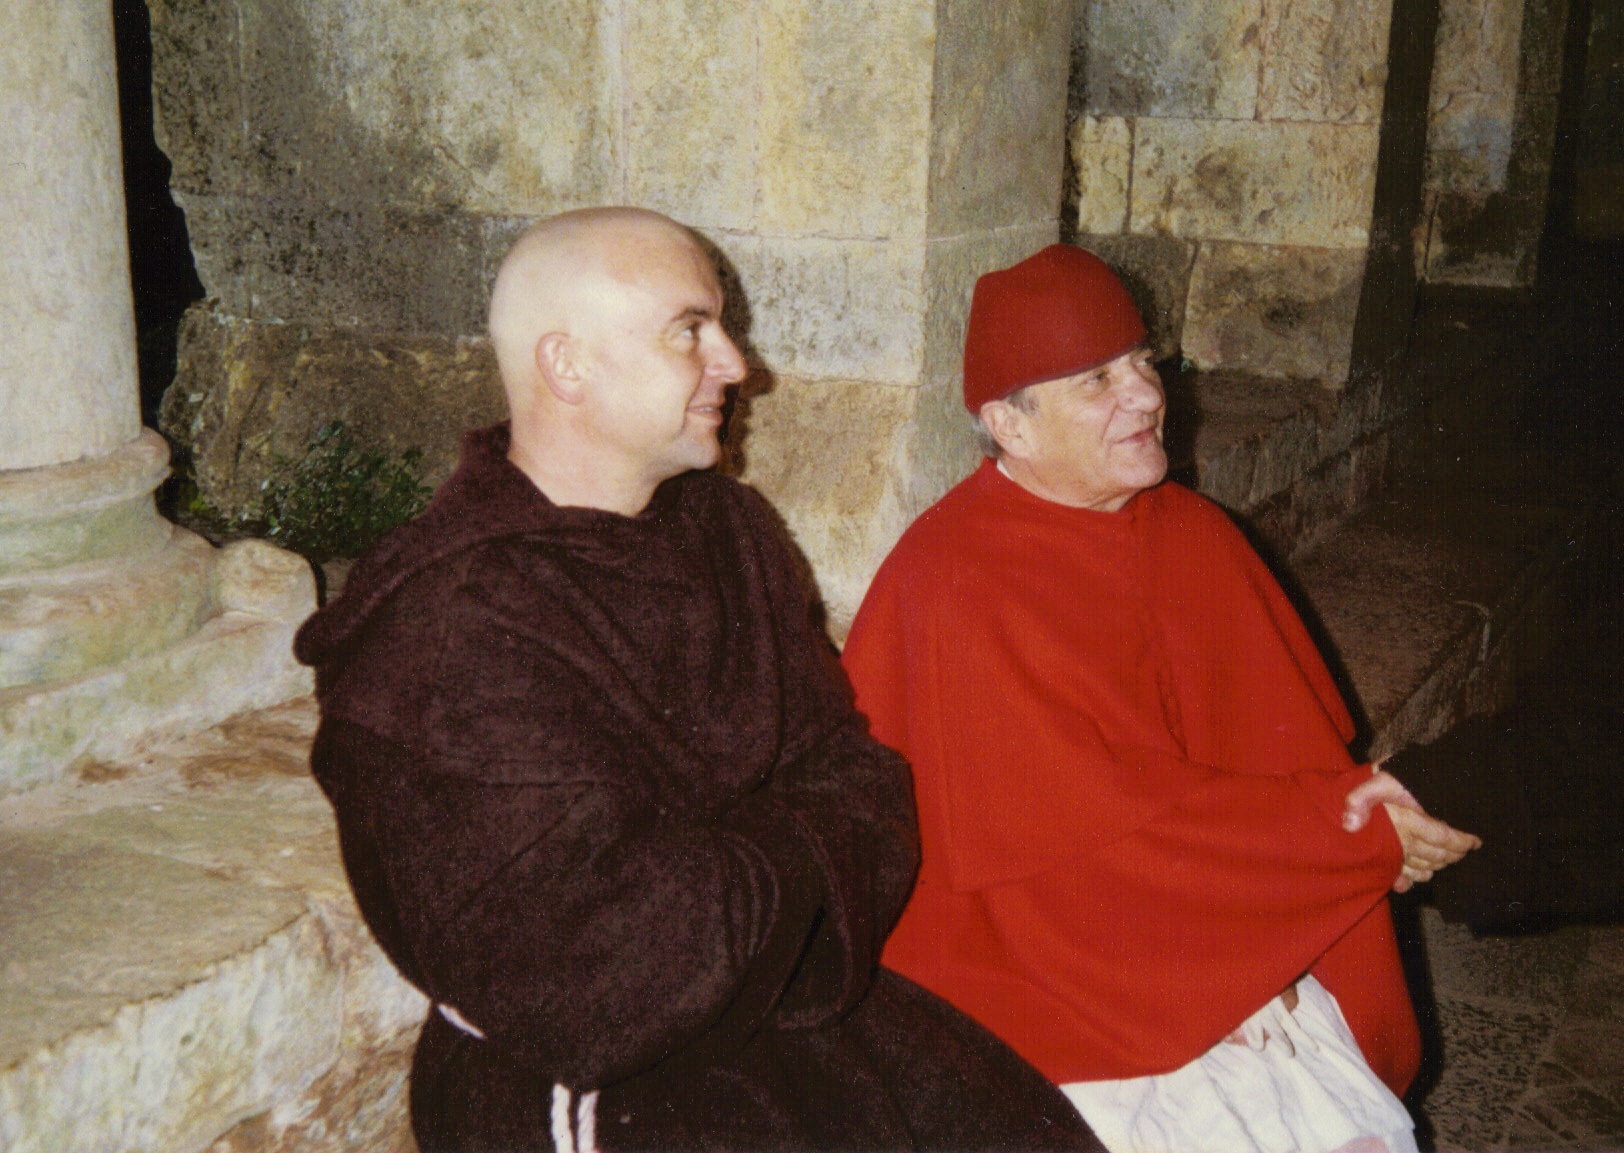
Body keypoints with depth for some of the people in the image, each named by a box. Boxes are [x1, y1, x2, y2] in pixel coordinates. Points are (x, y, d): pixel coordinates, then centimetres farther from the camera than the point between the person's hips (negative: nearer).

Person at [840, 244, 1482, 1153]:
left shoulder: (1199, 539, 6)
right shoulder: (953, 583, -16)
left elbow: (1298, 745, 4)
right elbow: (1091, 819, -19)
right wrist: (1360, 833, -15)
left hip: (1241, 949, 6)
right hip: (1036, 967, -5)